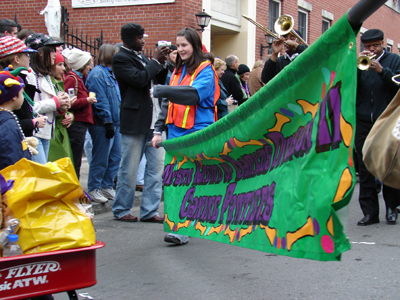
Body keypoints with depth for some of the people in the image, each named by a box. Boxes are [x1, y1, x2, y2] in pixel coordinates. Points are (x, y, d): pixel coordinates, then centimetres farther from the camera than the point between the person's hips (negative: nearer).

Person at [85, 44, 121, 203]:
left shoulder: (111, 73, 17)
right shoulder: (97, 74, -13)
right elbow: (100, 101, -18)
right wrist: (108, 122, -19)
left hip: (115, 122, 9)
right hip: (102, 124, -9)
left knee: (115, 156, 11)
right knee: (101, 158, -2)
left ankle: (107, 186, 22)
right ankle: (94, 189, 10)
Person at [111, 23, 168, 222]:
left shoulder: (141, 57, 16)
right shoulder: (120, 58, -7)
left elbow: (159, 80, 19)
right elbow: (139, 79, -20)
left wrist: (162, 63, 3)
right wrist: (155, 61, -9)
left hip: (154, 120, 8)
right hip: (134, 121, -8)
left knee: (157, 166, 6)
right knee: (129, 168, 2)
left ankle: (149, 211, 13)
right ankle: (121, 210, 16)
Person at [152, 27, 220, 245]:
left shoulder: (205, 70, -3)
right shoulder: (177, 71, 18)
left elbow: (195, 94, -21)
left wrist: (163, 90, -24)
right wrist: (159, 129, 14)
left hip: (197, 133, -7)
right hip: (176, 132, 7)